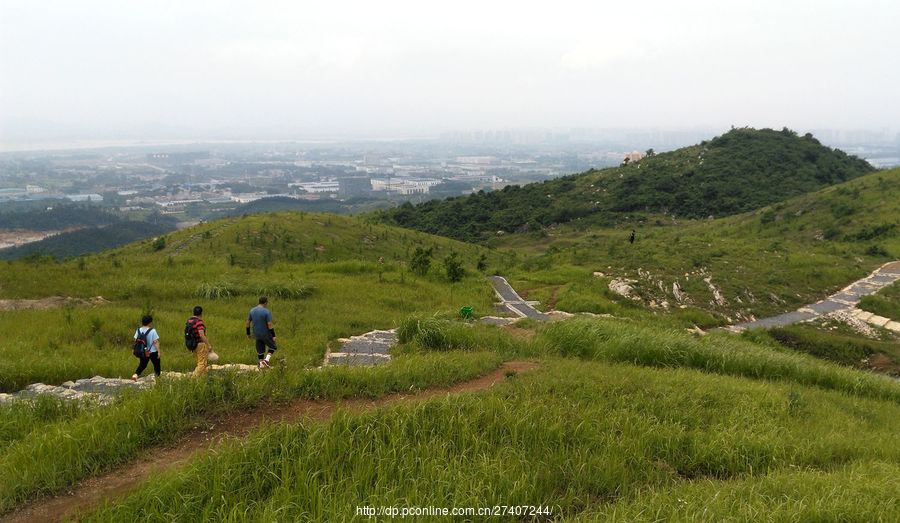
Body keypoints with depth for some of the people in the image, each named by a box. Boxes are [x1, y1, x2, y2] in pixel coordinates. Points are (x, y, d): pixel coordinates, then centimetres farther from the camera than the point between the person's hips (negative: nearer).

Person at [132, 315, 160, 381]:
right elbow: (156, 342, -16)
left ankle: (135, 375, 2)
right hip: (153, 352, -5)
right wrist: (158, 351, -12)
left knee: (142, 365, 20)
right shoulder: (152, 331, -16)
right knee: (156, 365, 11)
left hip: (143, 352, 5)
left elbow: (135, 340, 4)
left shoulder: (138, 330, -1)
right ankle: (157, 377, 13)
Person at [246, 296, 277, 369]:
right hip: (266, 334, -5)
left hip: (257, 334, 5)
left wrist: (248, 334, 16)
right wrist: (273, 335, -13)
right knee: (273, 347, 13)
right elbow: (270, 325, -20)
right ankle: (267, 359, -5)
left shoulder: (252, 310, 2)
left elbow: (247, 323, 7)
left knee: (260, 350, 15)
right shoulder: (267, 312, -17)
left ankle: (261, 365, 16)